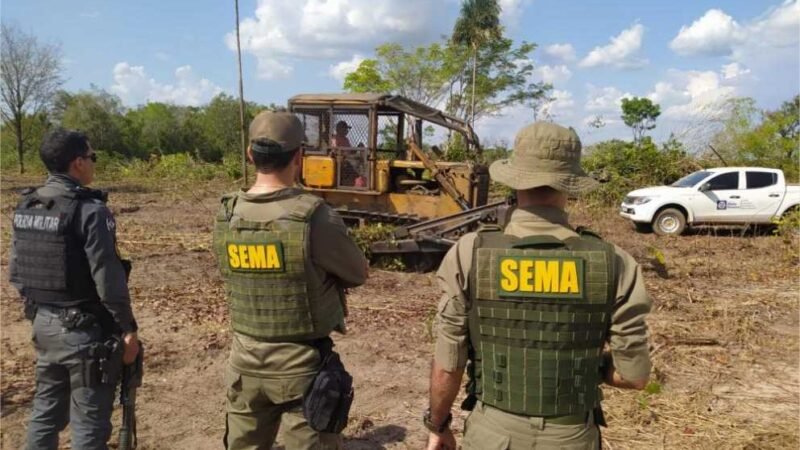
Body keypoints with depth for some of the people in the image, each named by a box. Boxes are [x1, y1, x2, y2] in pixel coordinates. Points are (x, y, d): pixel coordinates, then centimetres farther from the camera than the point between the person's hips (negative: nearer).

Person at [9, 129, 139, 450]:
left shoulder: (24, 208, 4)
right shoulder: (89, 210, -19)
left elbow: (15, 271, 11)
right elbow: (108, 280, -21)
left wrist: (37, 310, 22)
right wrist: (127, 329, -12)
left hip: (44, 325, 8)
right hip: (85, 330, -7)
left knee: (46, 411, 21)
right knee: (89, 423, 4)